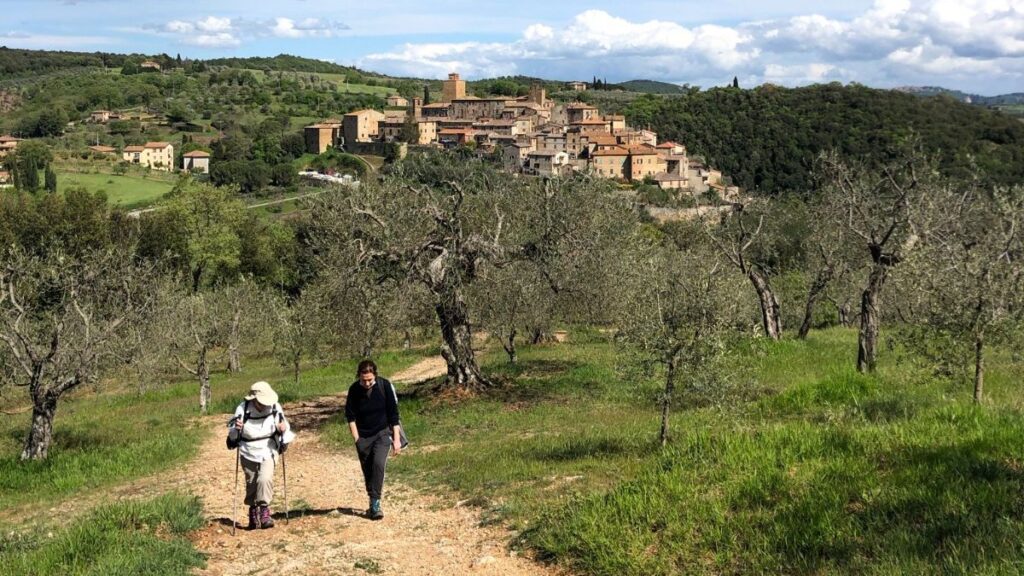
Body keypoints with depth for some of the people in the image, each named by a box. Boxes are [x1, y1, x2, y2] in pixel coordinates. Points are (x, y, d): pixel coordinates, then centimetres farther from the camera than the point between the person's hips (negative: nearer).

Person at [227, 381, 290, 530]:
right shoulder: (243, 409, -15)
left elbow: (286, 428, 3)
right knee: (251, 484, 12)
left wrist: (283, 430, -20)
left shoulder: (275, 408, -13)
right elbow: (232, 436, -5)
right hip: (248, 454, 1)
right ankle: (253, 512, 30)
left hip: (268, 452, -1)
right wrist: (236, 429, -27)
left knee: (265, 479, -22)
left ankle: (264, 510, -12)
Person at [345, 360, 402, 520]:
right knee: (368, 471, 5)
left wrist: (397, 439, -7)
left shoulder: (385, 386, -14)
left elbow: (393, 413, -7)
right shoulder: (354, 389, -10)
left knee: (379, 464, -22)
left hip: (383, 433, -2)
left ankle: (375, 503, -18)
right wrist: (356, 439, -7)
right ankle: (373, 504, 19)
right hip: (363, 436, 2)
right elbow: (350, 416, -1)